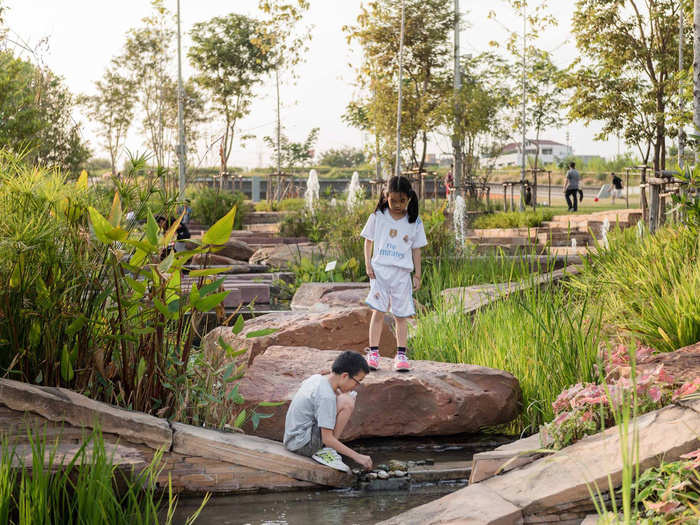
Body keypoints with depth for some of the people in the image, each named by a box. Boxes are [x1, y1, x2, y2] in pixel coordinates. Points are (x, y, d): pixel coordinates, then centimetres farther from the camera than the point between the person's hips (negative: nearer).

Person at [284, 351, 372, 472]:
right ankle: (325, 452, -11)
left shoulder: (316, 378, 4)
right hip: (303, 445, -10)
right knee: (347, 402, -18)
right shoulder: (326, 396, -22)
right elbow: (327, 438, -22)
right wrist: (357, 456, -18)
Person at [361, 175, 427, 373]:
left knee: (401, 315, 3)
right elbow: (368, 241, 10)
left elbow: (416, 250, 8)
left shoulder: (414, 222, 3)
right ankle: (373, 353, -3)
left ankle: (401, 355, 8)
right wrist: (368, 265, 0)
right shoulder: (377, 217, 2)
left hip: (402, 273, 1)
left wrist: (417, 275, 6)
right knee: (378, 311, -6)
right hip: (380, 270, 0)